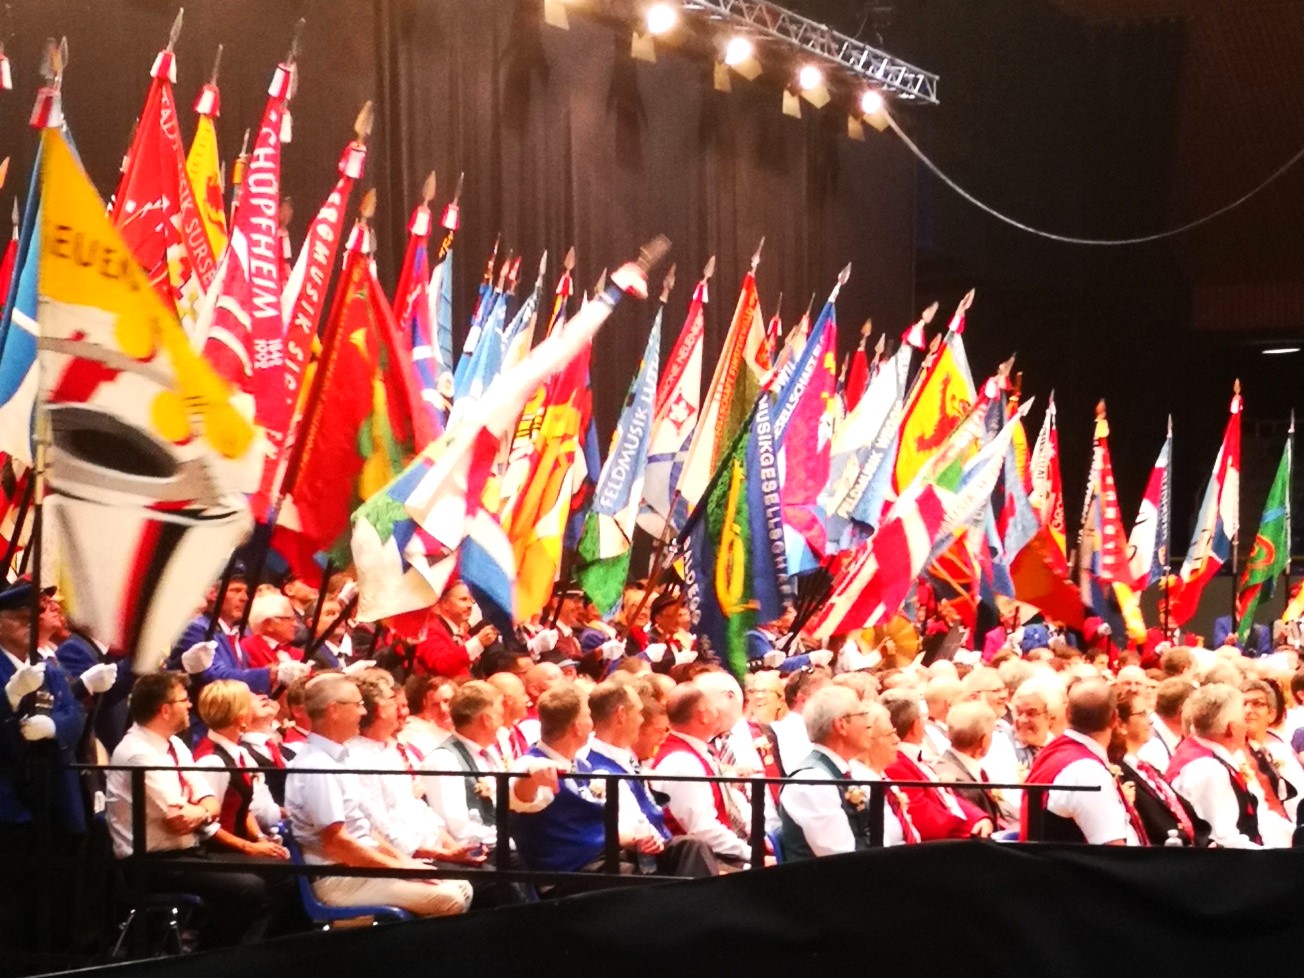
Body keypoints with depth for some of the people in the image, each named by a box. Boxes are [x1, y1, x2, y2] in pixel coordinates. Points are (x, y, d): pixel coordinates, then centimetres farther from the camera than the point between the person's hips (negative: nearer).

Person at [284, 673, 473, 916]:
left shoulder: (338, 758, 12)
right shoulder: (316, 767, -19)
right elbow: (336, 843, -22)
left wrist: (401, 859, 9)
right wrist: (400, 867, -14)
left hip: (364, 865, 10)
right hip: (338, 879, -10)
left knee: (460, 887, 3)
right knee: (447, 899, -19)